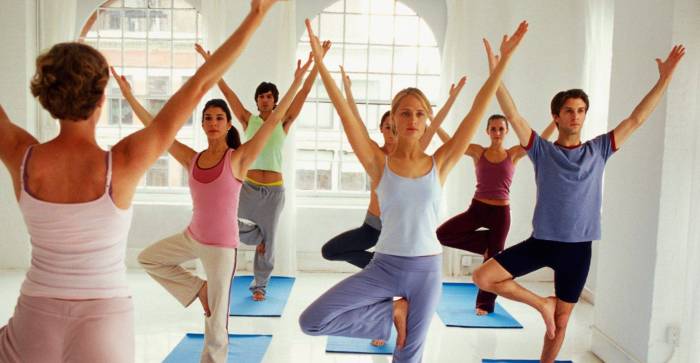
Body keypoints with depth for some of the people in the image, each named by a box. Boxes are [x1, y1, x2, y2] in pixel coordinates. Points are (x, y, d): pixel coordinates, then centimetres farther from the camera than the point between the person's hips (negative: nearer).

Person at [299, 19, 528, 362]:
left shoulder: (439, 163, -1)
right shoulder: (379, 163, -4)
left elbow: (477, 110, -3)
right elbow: (345, 113, -11)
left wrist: (504, 59, -5)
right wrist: (319, 61, -17)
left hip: (426, 269, 1)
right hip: (384, 266, 0)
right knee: (312, 321, -14)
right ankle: (392, 312, 5)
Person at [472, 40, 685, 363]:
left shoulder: (598, 150, 5)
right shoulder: (542, 151, -2)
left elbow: (636, 119, 4)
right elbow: (513, 115, -12)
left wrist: (664, 78, -1)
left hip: (577, 247, 1)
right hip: (541, 241, -1)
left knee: (560, 321, 11)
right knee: (483, 277, -14)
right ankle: (541, 303, 7)